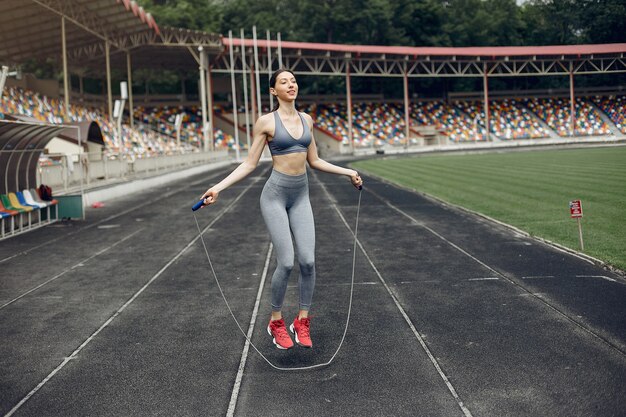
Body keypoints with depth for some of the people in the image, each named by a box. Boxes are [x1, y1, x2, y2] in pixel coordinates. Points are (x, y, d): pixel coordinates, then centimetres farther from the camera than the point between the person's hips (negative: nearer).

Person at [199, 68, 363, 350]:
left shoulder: (307, 119, 9)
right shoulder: (266, 122, -6)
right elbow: (250, 164, -5)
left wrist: (348, 172, 19)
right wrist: (218, 187, -14)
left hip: (301, 197, 5)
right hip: (275, 196, -5)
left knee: (308, 261, -4)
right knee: (286, 263, -8)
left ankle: (302, 322, 15)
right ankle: (276, 323, 14)